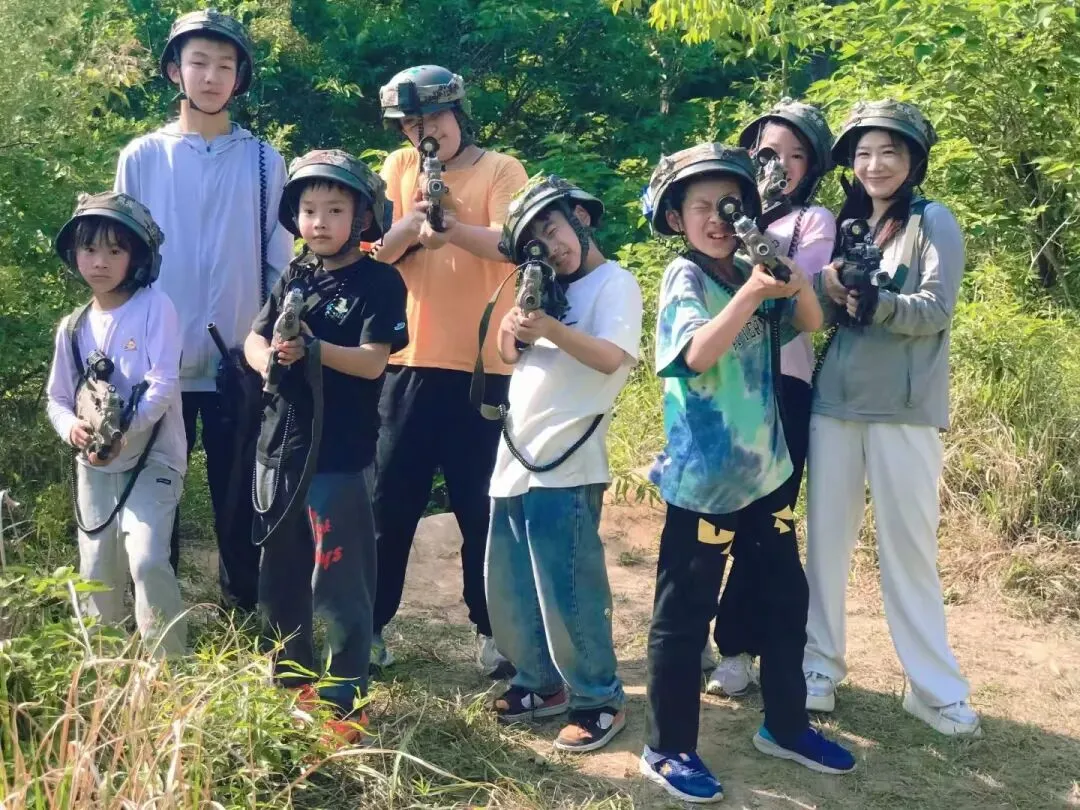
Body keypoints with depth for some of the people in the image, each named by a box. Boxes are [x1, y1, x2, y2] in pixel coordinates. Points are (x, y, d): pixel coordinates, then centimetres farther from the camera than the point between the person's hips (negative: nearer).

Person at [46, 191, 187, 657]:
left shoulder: (155, 308, -9)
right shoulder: (73, 327, 6)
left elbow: (164, 384, -16)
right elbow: (57, 397, 10)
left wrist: (123, 430, -28)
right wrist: (72, 428, -13)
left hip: (151, 459, -5)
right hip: (93, 466, 6)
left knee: (146, 559, -20)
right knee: (97, 571, 11)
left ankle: (170, 665, -7)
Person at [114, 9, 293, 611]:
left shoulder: (264, 162, 4)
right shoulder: (142, 158, 4)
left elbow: (281, 265, 5)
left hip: (240, 365, 0)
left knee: (238, 503, 9)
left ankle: (246, 619, 22)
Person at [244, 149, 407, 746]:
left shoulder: (379, 281, -7)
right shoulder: (294, 277, 11)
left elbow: (373, 361, -16)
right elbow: (254, 338, 8)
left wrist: (312, 348, -30)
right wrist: (268, 356, -15)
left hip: (340, 456, -7)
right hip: (279, 447, 7)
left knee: (339, 583, -2)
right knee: (278, 576, 17)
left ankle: (346, 702, 10)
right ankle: (291, 681, 34)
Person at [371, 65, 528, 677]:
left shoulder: (500, 170, -1)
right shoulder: (398, 168, 10)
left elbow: (510, 246, -15)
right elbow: (377, 250, 0)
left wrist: (450, 226, -29)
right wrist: (413, 224, -18)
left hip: (482, 364, -3)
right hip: (407, 359, 3)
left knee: (482, 505, 5)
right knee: (390, 500, 8)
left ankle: (491, 629, 18)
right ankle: (372, 622, 20)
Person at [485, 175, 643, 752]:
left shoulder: (615, 283, -4)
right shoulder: (547, 288, 18)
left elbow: (611, 357, -16)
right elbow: (507, 354, 17)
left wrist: (550, 328, -27)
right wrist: (513, 326, -4)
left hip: (565, 466, -8)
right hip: (515, 458, 8)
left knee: (567, 592, -5)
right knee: (507, 588, 13)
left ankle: (600, 700, 9)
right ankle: (541, 683, 28)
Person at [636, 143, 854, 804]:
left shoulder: (750, 269, 6)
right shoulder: (683, 279, -10)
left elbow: (812, 321, -1)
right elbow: (699, 353, -26)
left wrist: (793, 278, -19)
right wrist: (751, 292, -34)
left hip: (765, 466, 7)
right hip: (704, 474, -7)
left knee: (787, 598, 15)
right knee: (685, 613, 2)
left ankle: (786, 727, 31)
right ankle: (668, 749, 14)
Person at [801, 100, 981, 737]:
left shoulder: (934, 222, -1)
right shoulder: (847, 224, 13)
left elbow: (937, 310, -13)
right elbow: (822, 316, 14)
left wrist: (880, 304, -29)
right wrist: (827, 289, -8)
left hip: (904, 409, -4)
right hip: (835, 402, 5)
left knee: (909, 547, -1)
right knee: (827, 539, 7)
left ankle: (936, 687, 10)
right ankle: (820, 667, 18)